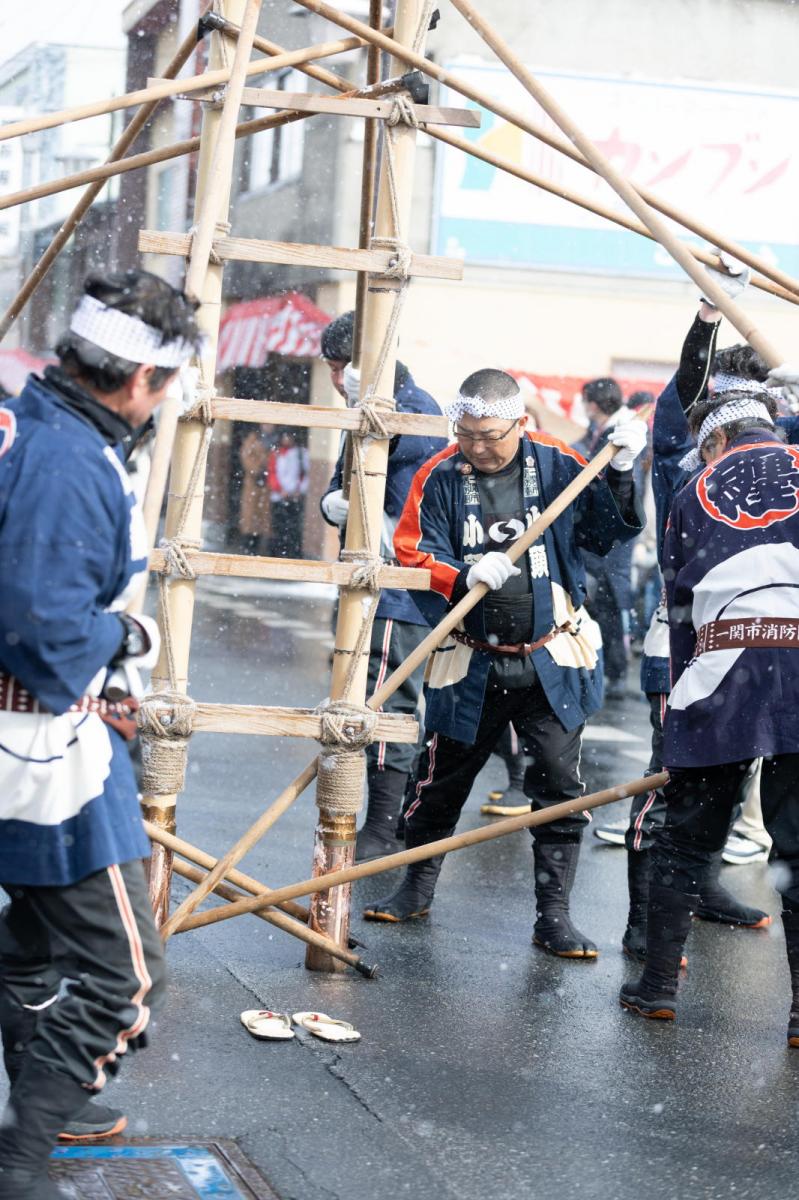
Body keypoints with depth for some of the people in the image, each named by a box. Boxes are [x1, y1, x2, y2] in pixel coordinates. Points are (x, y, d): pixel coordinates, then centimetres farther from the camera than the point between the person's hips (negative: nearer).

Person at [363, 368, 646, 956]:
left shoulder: (556, 465, -4)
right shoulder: (440, 477, -4)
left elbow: (609, 531, -6)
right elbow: (413, 557, -8)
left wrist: (620, 472, -22)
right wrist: (464, 578, -27)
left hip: (550, 662, -1)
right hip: (471, 662, 1)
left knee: (560, 784, -3)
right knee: (442, 780, 12)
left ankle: (555, 915, 7)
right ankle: (418, 888, 33)